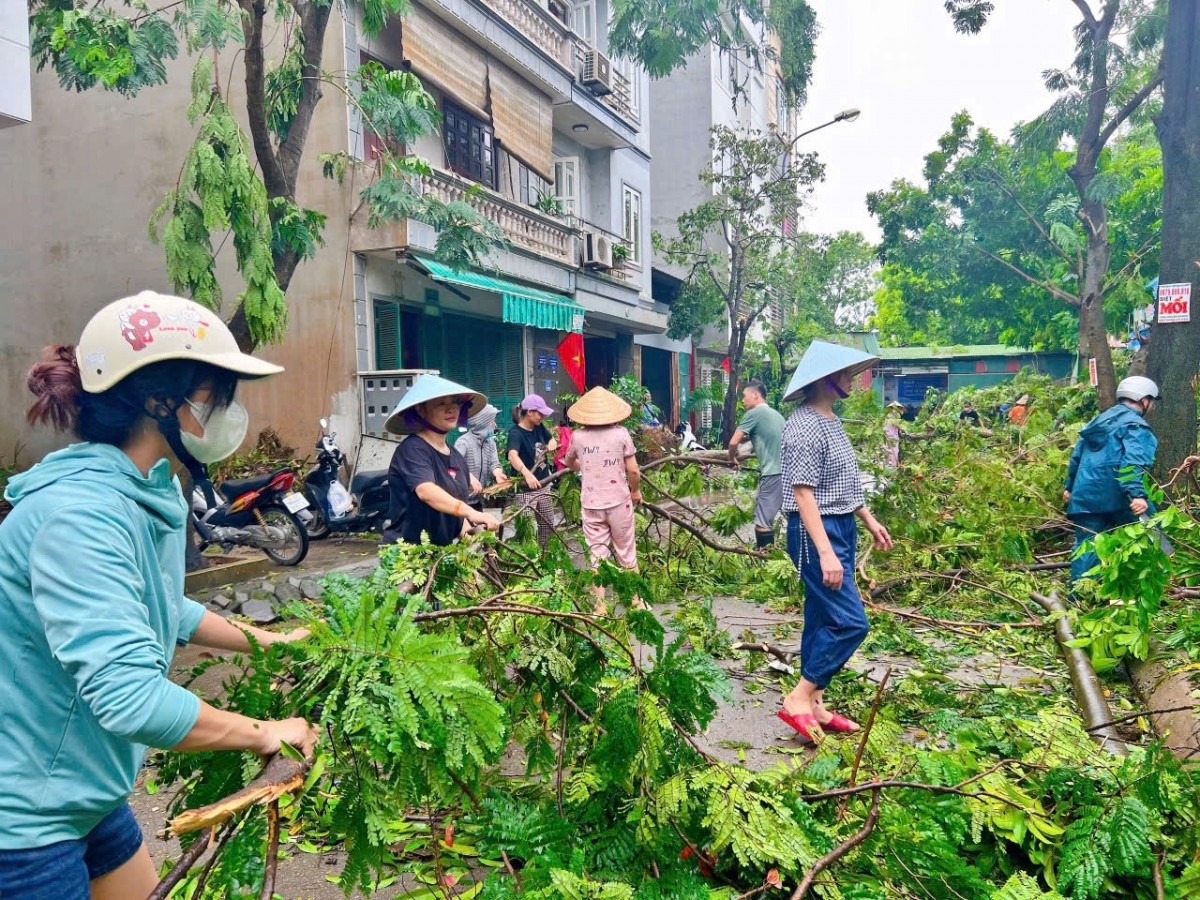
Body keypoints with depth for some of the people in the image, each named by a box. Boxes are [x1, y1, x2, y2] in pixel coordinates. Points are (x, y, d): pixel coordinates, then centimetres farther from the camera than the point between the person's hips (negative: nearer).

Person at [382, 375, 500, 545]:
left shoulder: (457, 457, 10)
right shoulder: (413, 449, -14)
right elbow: (426, 492, -31)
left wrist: (468, 534, -3)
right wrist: (471, 513, -44)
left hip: (442, 550, 7)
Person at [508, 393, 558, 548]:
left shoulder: (539, 427, 2)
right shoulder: (516, 433, -21)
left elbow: (552, 439, 21)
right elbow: (512, 456, -39)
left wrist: (552, 444, -4)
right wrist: (527, 474, -56)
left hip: (543, 485, 8)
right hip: (526, 489, -8)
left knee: (547, 525, 18)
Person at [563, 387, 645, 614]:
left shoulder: (578, 437, -1)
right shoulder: (621, 434, -7)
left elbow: (569, 464, 18)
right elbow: (633, 470, -8)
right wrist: (635, 491, 10)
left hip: (591, 504, 1)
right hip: (619, 501, -1)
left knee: (597, 554, 9)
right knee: (627, 552, 12)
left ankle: (600, 605, 12)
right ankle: (636, 601, 22)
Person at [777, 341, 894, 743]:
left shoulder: (831, 421, 12)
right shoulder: (804, 427, -19)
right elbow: (803, 493, -23)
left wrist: (869, 519, 24)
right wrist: (825, 552, -26)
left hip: (841, 528, 10)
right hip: (817, 532, -10)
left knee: (823, 619, 13)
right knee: (850, 622, -10)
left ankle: (814, 704, 23)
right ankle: (797, 699, 0)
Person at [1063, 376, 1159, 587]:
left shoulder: (1099, 421, 21)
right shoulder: (1136, 426, -4)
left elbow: (1077, 457, 25)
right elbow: (1132, 463, -20)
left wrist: (1070, 487, 32)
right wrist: (1137, 494, -29)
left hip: (1085, 494, 7)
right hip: (1115, 496, -7)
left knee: (1086, 546, 6)